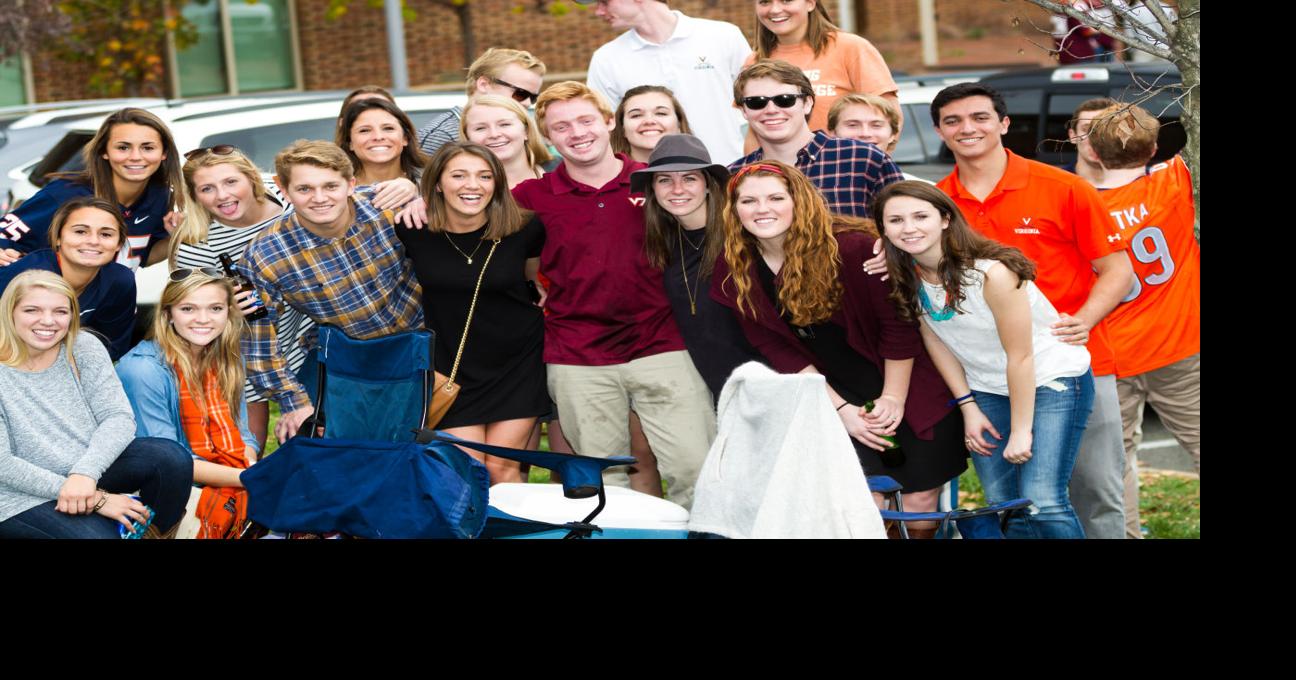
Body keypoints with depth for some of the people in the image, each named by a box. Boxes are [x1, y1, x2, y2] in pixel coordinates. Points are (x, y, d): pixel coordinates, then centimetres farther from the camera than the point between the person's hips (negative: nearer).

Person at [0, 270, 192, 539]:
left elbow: (119, 416, -9)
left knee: (172, 457, -17)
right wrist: (94, 498, -22)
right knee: (100, 533, -30)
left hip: (90, 469, 5)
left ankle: (155, 532, 7)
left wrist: (86, 472, -29)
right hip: (25, 498, -5)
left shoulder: (84, 348, -3)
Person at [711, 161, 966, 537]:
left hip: (906, 387, -3)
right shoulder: (735, 272, -8)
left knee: (921, 499, 1)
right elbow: (777, 350, -3)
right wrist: (841, 409, -7)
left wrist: (894, 398, -12)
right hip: (834, 397, 3)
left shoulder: (854, 246, -21)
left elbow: (898, 326, -14)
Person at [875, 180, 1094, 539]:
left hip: (1051, 380, -6)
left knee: (1043, 502, -17)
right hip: (988, 390, 6)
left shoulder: (991, 272, -27)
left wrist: (1021, 430, -15)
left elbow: (1020, 357, -21)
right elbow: (934, 339, 2)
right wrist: (968, 408, -1)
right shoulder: (905, 275, -10)